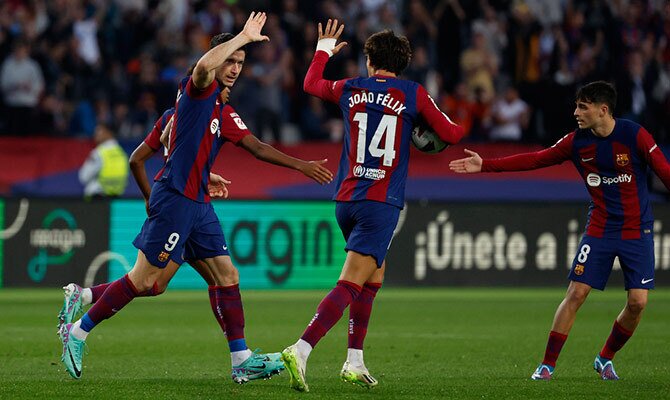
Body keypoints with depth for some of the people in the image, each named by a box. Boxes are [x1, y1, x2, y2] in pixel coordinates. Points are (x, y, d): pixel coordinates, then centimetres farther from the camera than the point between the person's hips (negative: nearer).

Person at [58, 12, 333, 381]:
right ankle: (77, 333, 4)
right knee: (143, 280, -7)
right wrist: (243, 36, -23)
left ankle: (242, 360, 5)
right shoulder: (198, 89, -9)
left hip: (197, 202, 9)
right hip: (174, 198, -9)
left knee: (227, 275, 5)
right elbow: (204, 66, -32)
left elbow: (256, 147, 24)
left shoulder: (224, 113, 18)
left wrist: (301, 165, 20)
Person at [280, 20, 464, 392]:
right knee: (350, 285, -12)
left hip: (346, 199, 5)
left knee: (374, 277, 22)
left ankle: (355, 362, 18)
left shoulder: (350, 89, 8)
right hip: (381, 203, -5)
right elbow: (451, 134, 5)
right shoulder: (413, 94, -2)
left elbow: (311, 83, 28)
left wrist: (324, 49, 44)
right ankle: (301, 350, -29)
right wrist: (463, 126, 28)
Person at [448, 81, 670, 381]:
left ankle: (605, 358, 15)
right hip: (599, 229, 2)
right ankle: (547, 364, 1)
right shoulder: (578, 141, -1)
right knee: (576, 294, -7)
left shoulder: (634, 135, -12)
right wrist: (485, 165, 2)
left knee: (637, 302, -8)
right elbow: (535, 160, 5)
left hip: (637, 230, -2)